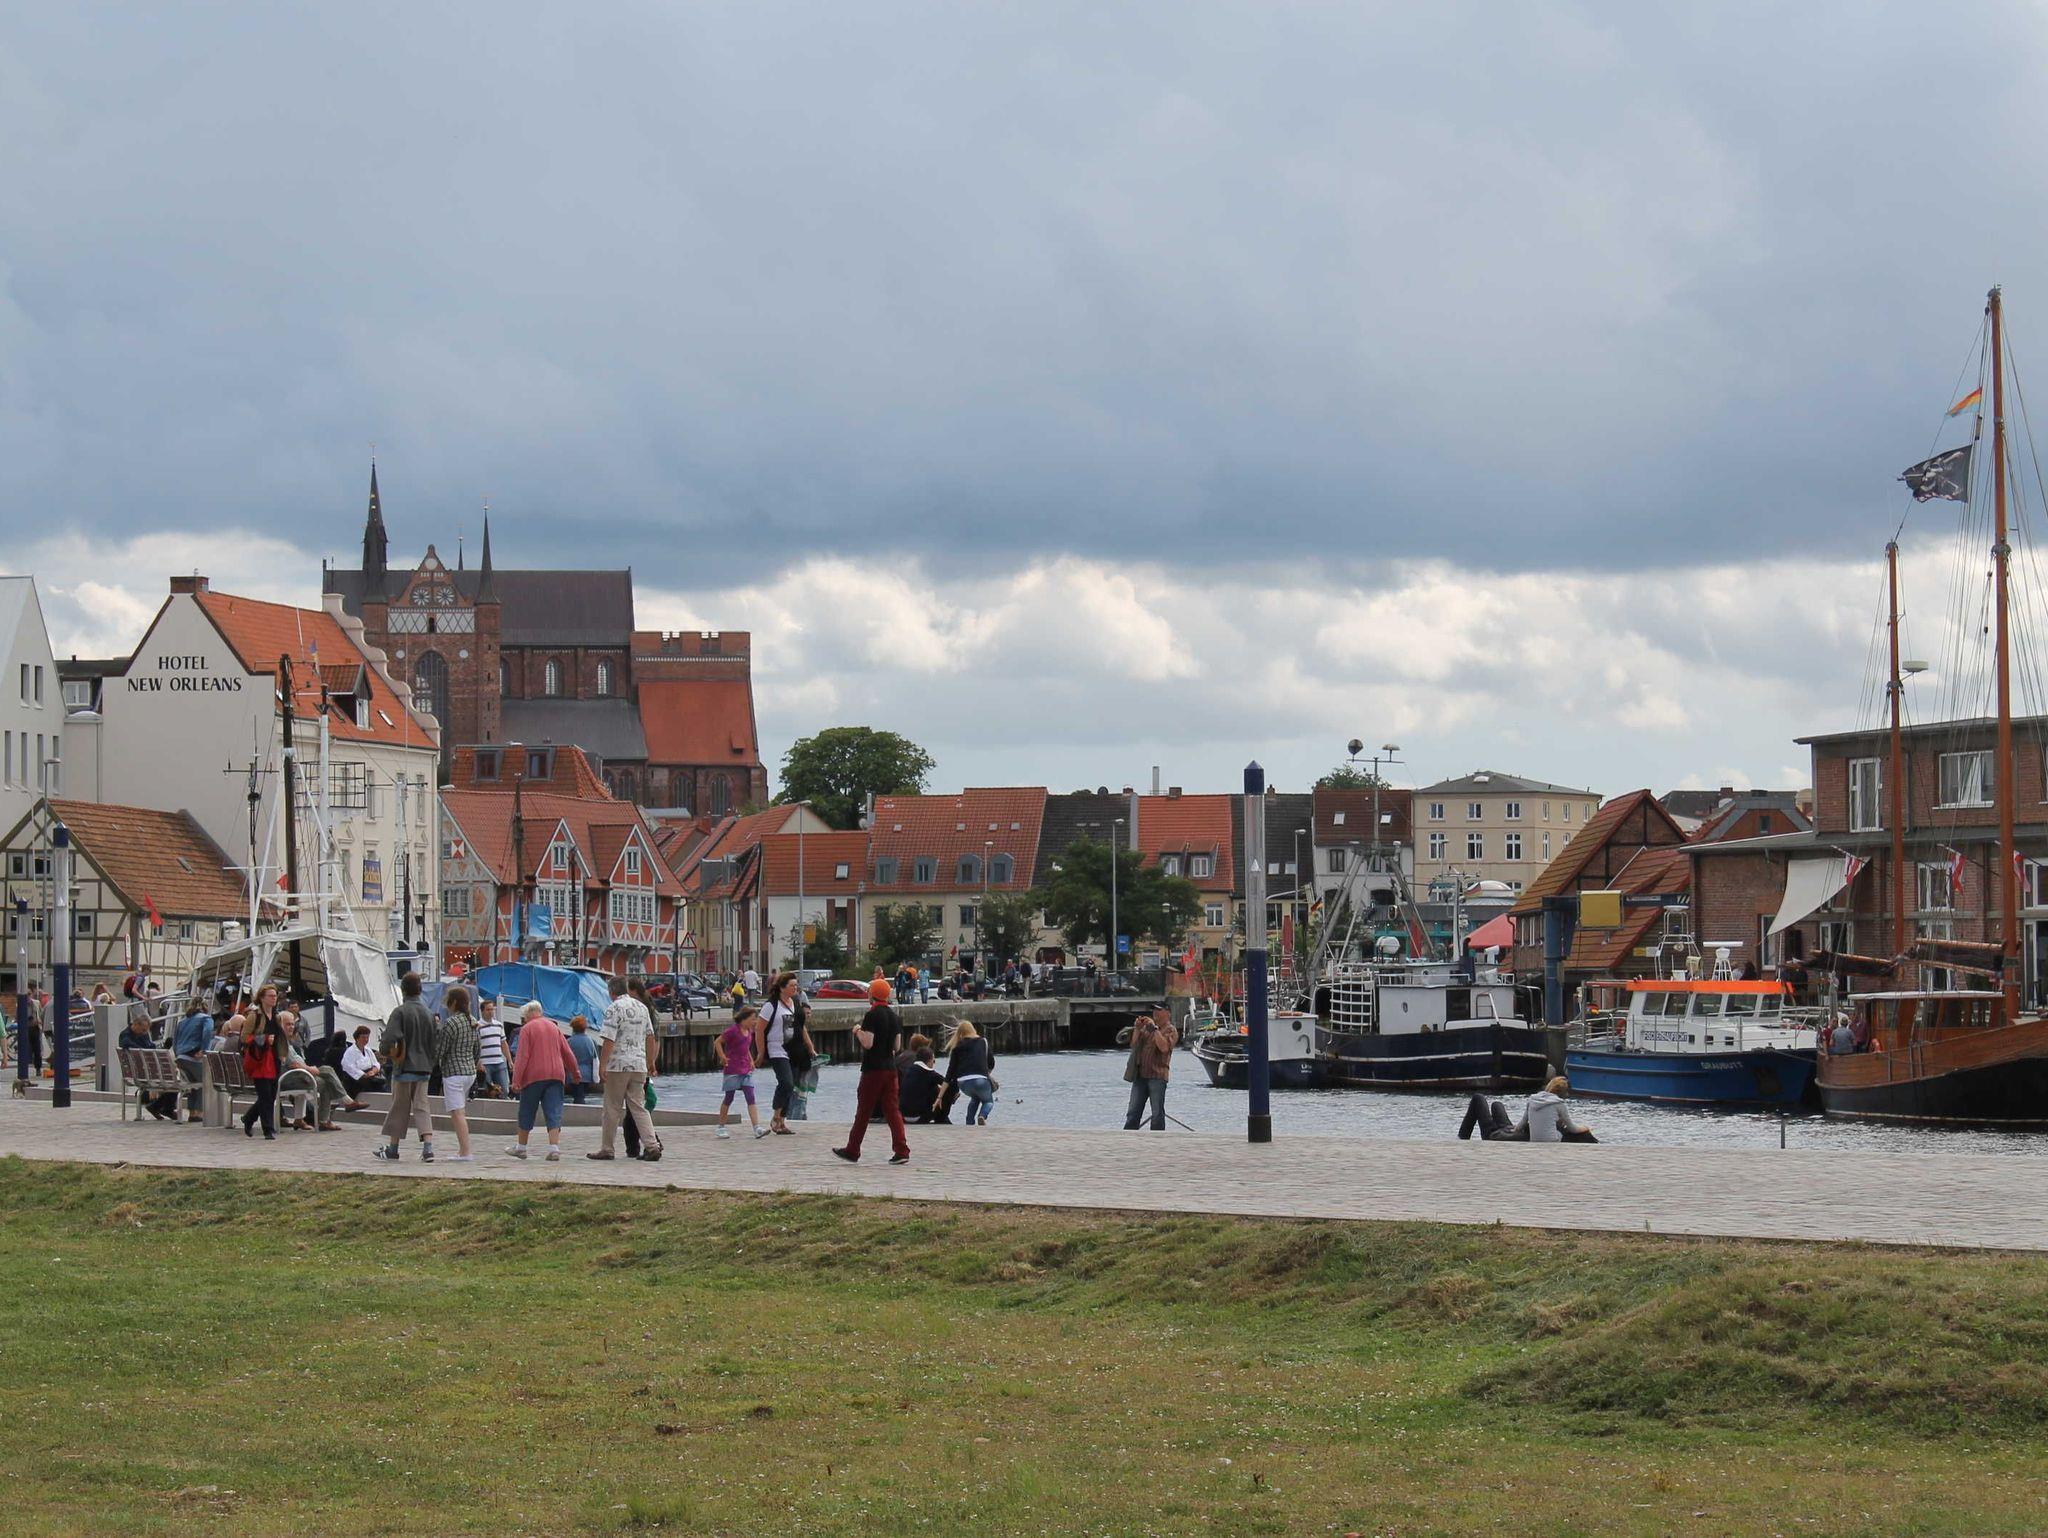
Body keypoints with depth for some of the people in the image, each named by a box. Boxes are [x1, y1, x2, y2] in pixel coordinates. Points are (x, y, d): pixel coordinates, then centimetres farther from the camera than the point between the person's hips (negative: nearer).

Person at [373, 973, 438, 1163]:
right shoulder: (428, 1013, 6)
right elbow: (435, 1040, 10)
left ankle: (392, 1148, 17)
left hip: (404, 1067, -5)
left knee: (400, 1107, 6)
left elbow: (390, 1038, -22)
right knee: (421, 1106, 5)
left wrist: (384, 1049, -2)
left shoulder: (400, 1012, -12)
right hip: (424, 1067, 5)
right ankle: (428, 1147, -10)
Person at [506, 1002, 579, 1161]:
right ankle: (554, 1148, -14)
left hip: (533, 1076, -4)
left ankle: (520, 1147, 19)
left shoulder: (527, 1029, -3)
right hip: (556, 1076, 4)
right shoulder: (554, 1028, 12)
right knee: (554, 1113, -2)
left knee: (527, 1112, 9)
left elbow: (522, 1056, -11)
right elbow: (567, 1053, 14)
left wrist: (516, 1080, -12)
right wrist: (574, 1072, 27)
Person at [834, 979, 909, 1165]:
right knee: (892, 1109, 4)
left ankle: (852, 1151, 12)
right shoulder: (895, 1017, 9)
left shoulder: (872, 1016, -13)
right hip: (890, 1068, 6)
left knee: (863, 1111, 3)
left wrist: (858, 1031, -3)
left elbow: (867, 1043, -19)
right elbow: (896, 1046, 12)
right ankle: (901, 1151, -5)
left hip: (873, 1069, -6)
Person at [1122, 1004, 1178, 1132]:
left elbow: (1164, 1047, -18)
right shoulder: (1147, 1027, 18)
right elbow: (1133, 1045, 16)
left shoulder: (1170, 1030, -1)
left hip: (1157, 1076, -6)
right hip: (1140, 1074, 6)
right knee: (1133, 1112, 5)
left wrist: (1155, 1028, -15)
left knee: (1157, 1113, -3)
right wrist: (1137, 1029, 2)